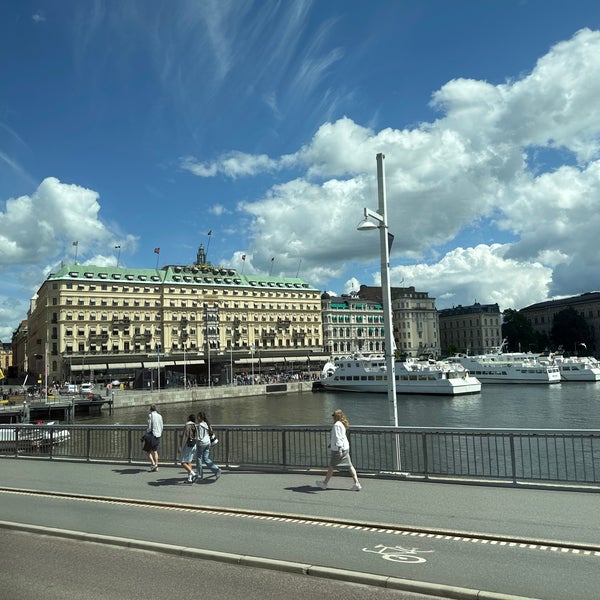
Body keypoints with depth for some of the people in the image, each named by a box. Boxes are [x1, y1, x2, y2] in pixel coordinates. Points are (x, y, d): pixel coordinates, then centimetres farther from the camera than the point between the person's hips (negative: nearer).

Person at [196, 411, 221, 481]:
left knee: (199, 459, 8)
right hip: (208, 443, 8)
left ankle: (199, 475, 16)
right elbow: (210, 434, 12)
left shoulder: (200, 425, -16)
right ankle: (216, 470, -2)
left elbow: (200, 437, -19)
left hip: (201, 443, -8)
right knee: (206, 459, 12)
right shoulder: (207, 424, 8)